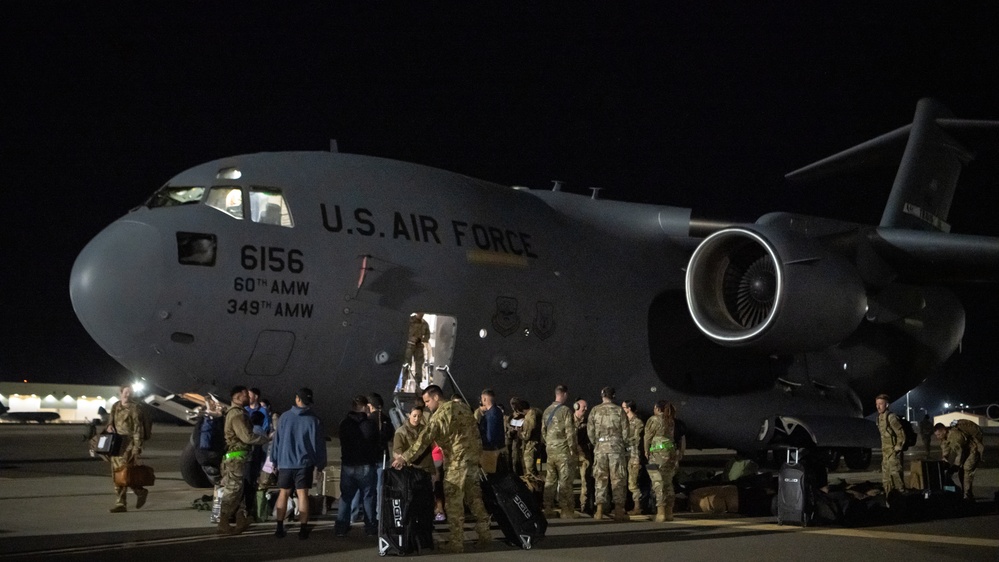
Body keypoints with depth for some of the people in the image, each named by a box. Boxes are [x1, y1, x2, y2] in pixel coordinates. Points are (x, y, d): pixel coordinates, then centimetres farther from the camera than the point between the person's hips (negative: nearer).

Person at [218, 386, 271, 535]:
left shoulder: (235, 412, 18)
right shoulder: (237, 414, -15)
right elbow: (247, 437, -21)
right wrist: (266, 438, -11)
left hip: (238, 457, 10)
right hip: (236, 457, -10)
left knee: (239, 490, 14)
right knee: (233, 491, -7)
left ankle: (241, 521, 19)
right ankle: (223, 525, -5)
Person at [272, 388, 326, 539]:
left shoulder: (285, 417, -3)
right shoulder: (315, 420, -4)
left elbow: (277, 439, 1)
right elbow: (319, 443, -1)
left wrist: (275, 459, 8)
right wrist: (320, 464, 7)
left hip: (285, 462, 1)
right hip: (305, 463, -1)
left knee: (283, 494, 10)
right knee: (302, 494, 2)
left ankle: (280, 528, 9)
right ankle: (303, 529, 0)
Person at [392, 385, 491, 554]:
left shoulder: (440, 414, -10)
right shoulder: (462, 406, 12)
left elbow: (424, 439, -14)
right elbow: (473, 432, 15)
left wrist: (405, 457, -12)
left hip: (458, 459, -8)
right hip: (474, 456, 8)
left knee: (453, 501, -2)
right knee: (474, 496, 16)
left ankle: (456, 542, -2)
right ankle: (484, 534, 21)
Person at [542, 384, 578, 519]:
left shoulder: (547, 410, 10)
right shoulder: (565, 410, -11)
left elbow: (543, 431, 14)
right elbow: (570, 431, -13)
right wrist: (573, 448, -5)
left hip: (550, 450, 6)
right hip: (563, 449, -6)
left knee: (550, 479, 12)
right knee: (565, 480, -3)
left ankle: (548, 508, 15)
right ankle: (566, 510, -4)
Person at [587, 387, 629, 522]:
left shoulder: (595, 410, 3)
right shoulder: (619, 410, -1)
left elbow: (590, 431, 3)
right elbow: (625, 431, -1)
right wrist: (624, 445, 12)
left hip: (600, 447, 1)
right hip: (616, 446, -1)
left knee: (600, 479, 5)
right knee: (618, 479, 1)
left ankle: (599, 511, 3)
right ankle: (618, 510, -2)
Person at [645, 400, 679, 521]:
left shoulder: (653, 420, -4)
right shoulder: (671, 421, 13)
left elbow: (647, 438, -1)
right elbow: (674, 437, 8)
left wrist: (646, 452, 12)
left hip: (658, 453, -6)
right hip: (672, 452, 6)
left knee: (658, 483, -7)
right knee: (668, 483, 12)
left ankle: (660, 513, -13)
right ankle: (669, 513, 14)